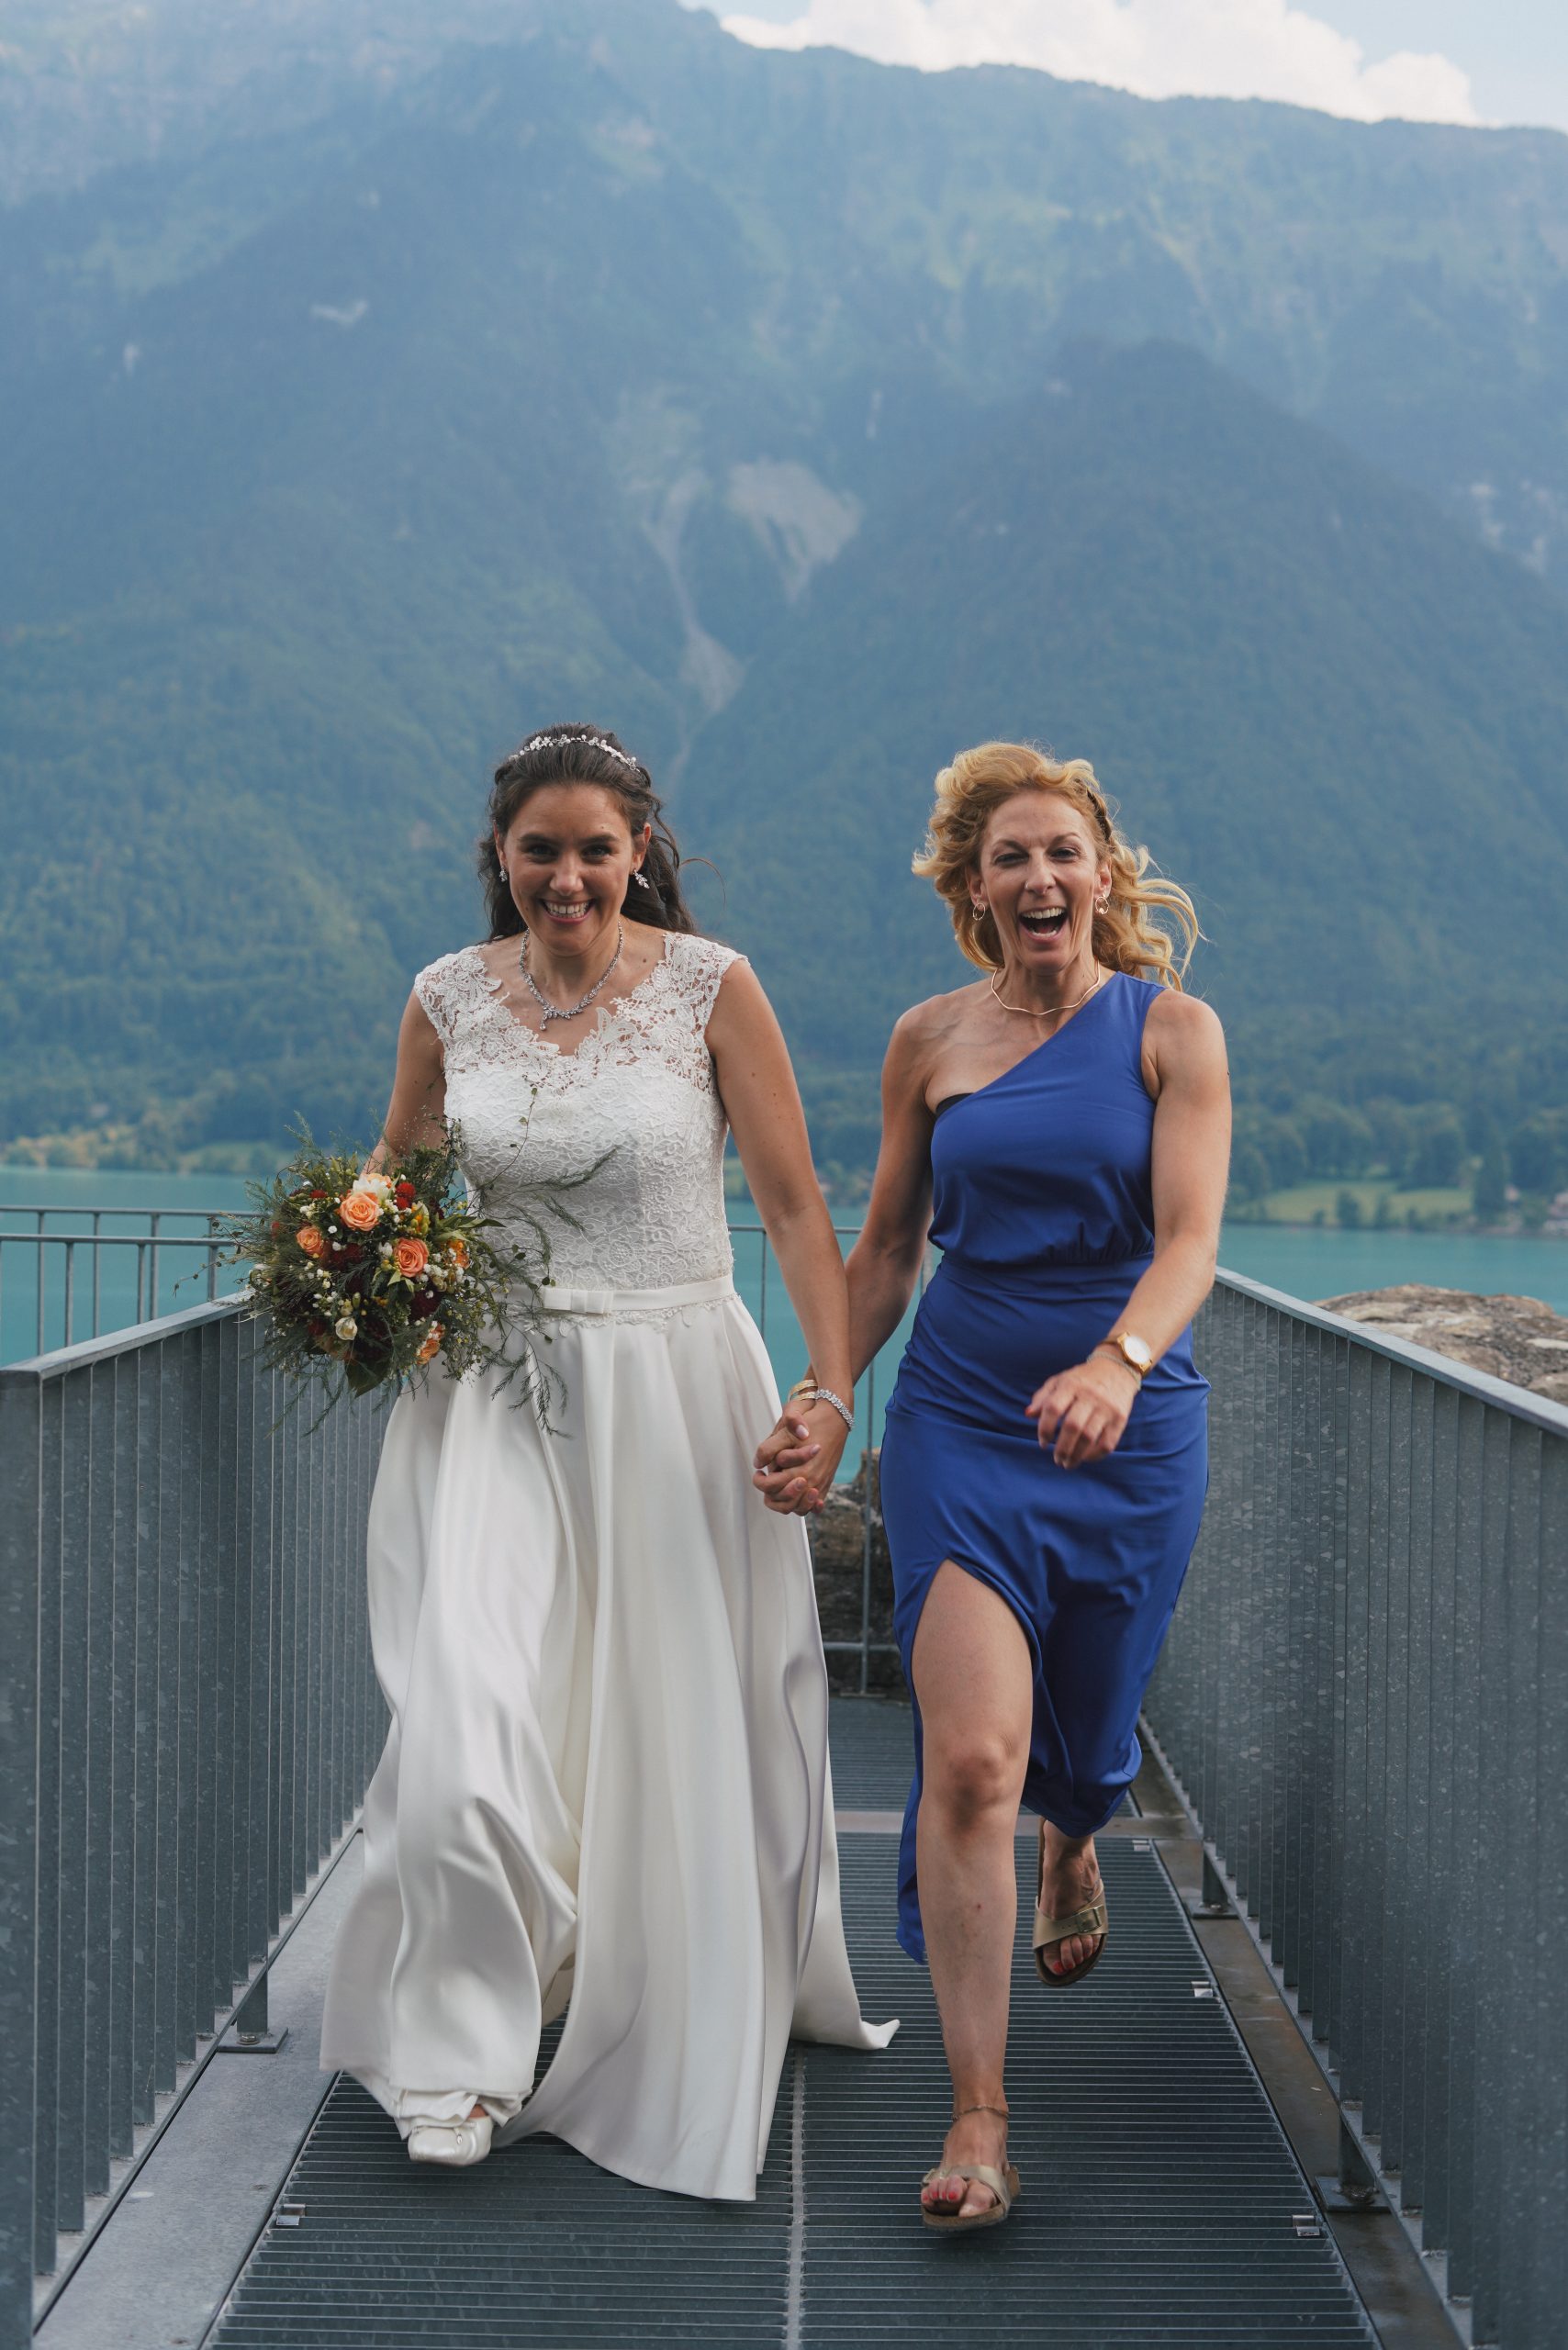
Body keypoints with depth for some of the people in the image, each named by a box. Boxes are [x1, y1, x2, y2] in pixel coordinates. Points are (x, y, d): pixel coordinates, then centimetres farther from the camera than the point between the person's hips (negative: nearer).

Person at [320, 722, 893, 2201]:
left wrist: (832, 1384, -13)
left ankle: (685, 2040, 31)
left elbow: (794, 1205, -3)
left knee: (683, 1721, 6)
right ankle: (469, 2045, 4)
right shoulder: (448, 1000, 3)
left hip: (674, 1383, -1)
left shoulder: (710, 988, -4)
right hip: (496, 1389, 1)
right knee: (472, 1713, -13)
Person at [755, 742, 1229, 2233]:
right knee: (969, 1758, -13)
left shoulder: (1173, 1030, -3)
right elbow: (885, 1248, 13)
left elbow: (1190, 1237, -15)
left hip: (1129, 1427, 0)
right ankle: (977, 2114, -5)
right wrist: (820, 1408, 6)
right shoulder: (930, 1042, 4)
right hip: (958, 1421, 0)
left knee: (1081, 1734, 16)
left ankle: (1072, 1852, 55)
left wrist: (1119, 1360, -33)